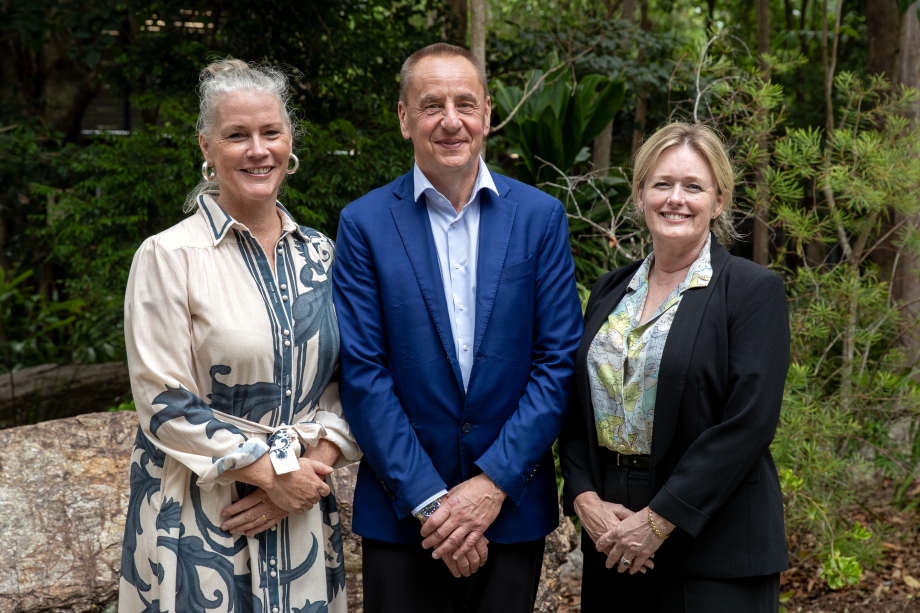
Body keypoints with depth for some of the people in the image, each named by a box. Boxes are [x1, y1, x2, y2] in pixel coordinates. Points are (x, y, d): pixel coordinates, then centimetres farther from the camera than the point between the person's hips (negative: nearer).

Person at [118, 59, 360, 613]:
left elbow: (342, 379, 8)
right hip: (198, 515, -4)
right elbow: (165, 402, -11)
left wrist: (314, 463, -8)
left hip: (302, 511, 4)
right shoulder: (170, 255, -8)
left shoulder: (320, 255, 6)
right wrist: (272, 472, -13)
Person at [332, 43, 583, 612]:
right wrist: (428, 500, -13)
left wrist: (494, 483, -11)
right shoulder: (365, 223, -4)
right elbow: (363, 373, -7)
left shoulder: (541, 216, -1)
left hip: (514, 505, 1)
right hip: (401, 512, -1)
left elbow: (558, 360, -3)